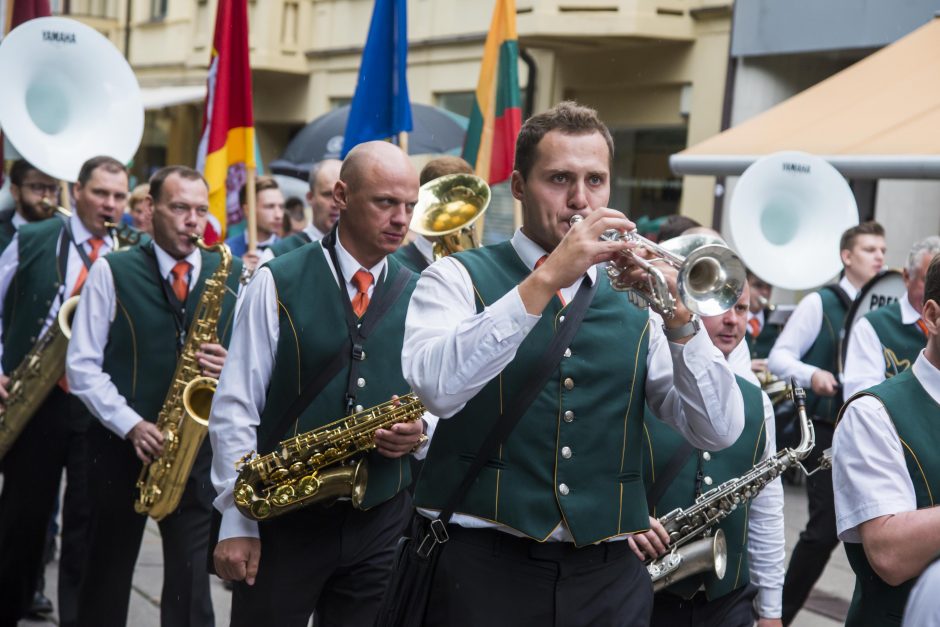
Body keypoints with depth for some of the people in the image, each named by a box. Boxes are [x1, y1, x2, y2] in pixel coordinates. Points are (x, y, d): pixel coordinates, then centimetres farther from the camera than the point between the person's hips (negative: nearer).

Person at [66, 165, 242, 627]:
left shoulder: (233, 277, 5)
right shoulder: (112, 272, -1)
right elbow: (82, 365, -4)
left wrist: (230, 368, -15)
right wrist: (130, 424, -16)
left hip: (200, 448, 1)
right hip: (120, 445, 0)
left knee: (191, 582, -2)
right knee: (106, 576, 13)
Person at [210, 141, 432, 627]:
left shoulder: (419, 295, 5)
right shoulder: (278, 282, -4)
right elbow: (234, 408, -5)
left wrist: (419, 428, -11)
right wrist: (236, 520, -10)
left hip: (380, 520, 3)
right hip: (284, 515, -3)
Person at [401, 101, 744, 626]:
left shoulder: (634, 301, 8)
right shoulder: (459, 278, 1)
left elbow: (720, 431, 1)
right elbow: (436, 388, -19)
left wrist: (678, 319, -13)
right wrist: (545, 280, -21)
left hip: (611, 577, 3)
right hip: (487, 564, -3)